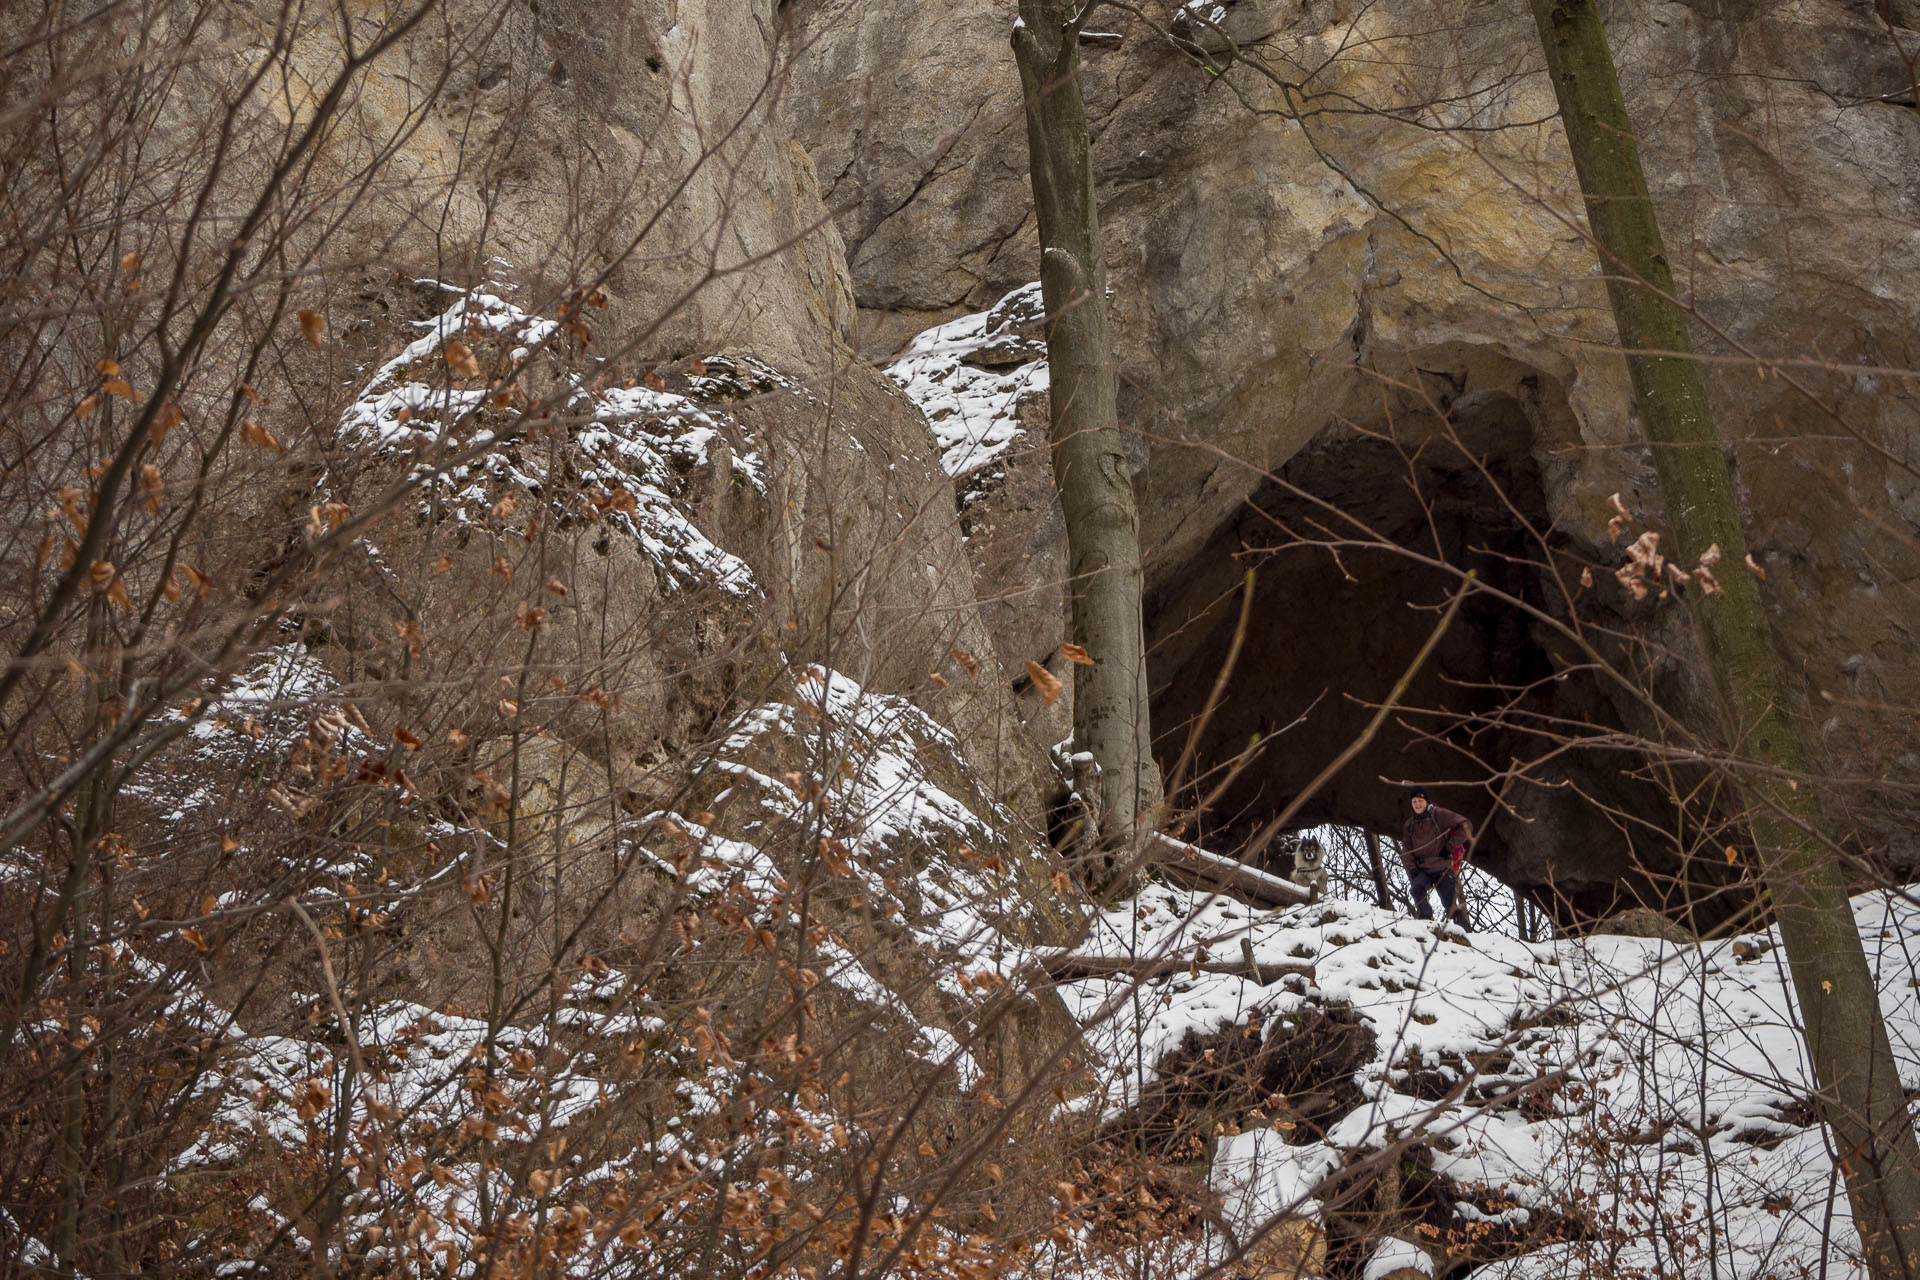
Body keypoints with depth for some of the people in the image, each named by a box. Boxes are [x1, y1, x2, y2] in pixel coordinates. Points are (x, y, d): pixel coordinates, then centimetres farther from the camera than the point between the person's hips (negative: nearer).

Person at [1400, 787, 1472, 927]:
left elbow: (1465, 826, -8)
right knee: (1417, 887, -28)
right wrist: (1411, 868, -4)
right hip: (1422, 870, 3)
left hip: (1443, 868, -3)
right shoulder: (1409, 825, 13)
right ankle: (1426, 920, -17)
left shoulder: (1439, 815, -3)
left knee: (1450, 905, -6)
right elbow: (1406, 850, 13)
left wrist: (1450, 847, -10)